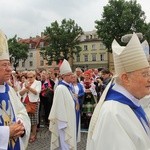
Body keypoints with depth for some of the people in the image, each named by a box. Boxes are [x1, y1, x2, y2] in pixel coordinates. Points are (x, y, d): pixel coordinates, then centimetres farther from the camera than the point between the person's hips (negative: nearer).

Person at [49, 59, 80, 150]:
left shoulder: (68, 87, 8)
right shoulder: (60, 88, -19)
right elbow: (60, 107, -22)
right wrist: (63, 123, -21)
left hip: (70, 121, 9)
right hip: (65, 122, -9)